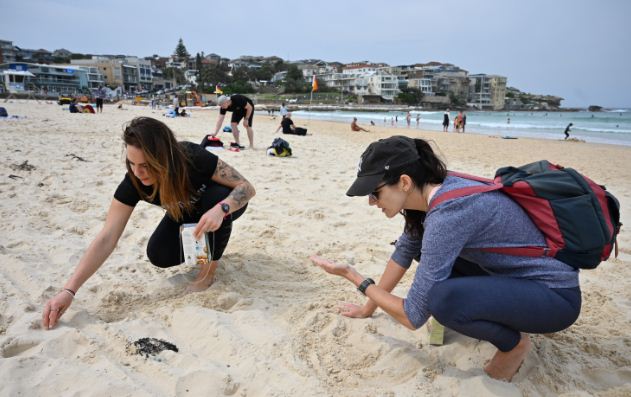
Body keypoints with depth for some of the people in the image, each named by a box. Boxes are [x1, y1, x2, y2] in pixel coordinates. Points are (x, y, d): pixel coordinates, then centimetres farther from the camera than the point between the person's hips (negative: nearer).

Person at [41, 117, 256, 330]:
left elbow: (247, 187, -31)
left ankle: (210, 266, -15)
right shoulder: (133, 182, -29)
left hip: (221, 204, -3)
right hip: (186, 214, 3)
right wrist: (68, 290, -35)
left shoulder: (195, 158, -38)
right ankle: (206, 244, 13)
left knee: (216, 196, -37)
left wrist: (220, 209, -51)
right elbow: (106, 238, -29)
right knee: (159, 255, -19)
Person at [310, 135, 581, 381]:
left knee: (442, 299, -33)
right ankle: (508, 317, 14)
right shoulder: (430, 193, -5)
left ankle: (514, 343, -1)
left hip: (556, 295, -9)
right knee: (427, 250, 8)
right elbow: (404, 252, 11)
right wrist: (368, 308, 16)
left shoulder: (447, 214, -31)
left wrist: (354, 277, -12)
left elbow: (413, 317, -24)